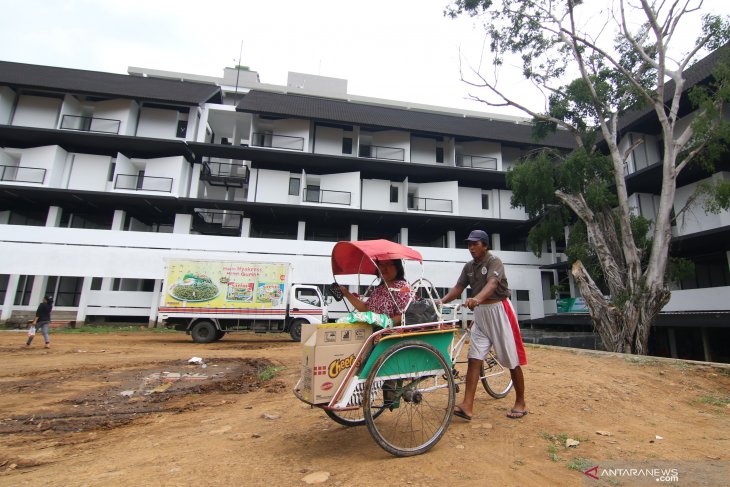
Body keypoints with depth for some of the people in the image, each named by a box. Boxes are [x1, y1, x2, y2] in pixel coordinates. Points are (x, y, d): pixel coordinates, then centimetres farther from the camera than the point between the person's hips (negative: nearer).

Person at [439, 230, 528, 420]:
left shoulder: (494, 261, -12)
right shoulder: (468, 267, 8)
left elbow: (492, 284, -30)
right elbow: (458, 287, 2)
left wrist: (477, 299, -48)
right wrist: (441, 301, -15)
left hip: (498, 310, -6)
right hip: (480, 313, 6)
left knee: (511, 360, 5)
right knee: (474, 359, -2)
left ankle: (520, 403, 23)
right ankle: (467, 406, -3)